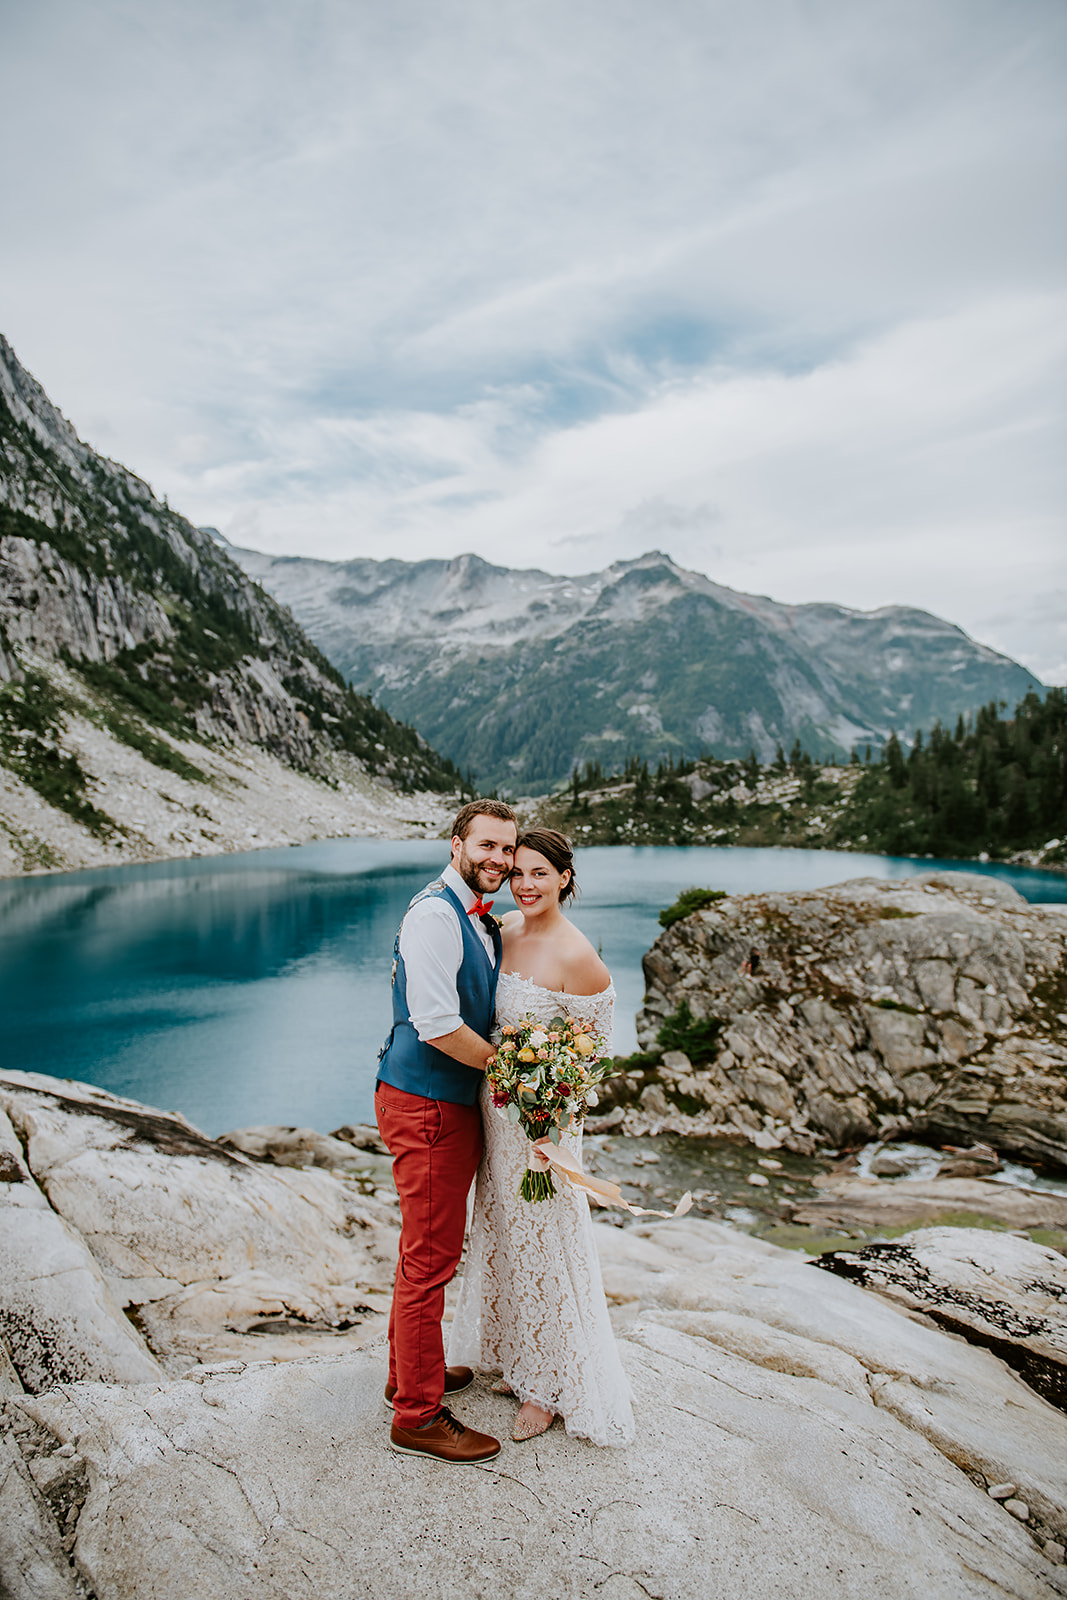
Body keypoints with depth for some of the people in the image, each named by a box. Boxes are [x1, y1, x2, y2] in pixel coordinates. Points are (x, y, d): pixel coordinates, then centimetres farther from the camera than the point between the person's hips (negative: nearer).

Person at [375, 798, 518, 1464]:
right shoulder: (435, 915, -20)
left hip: (455, 1102, 10)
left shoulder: (482, 920, 11)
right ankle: (418, 1416, 19)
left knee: (431, 1249, 23)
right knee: (430, 1258, 2)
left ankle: (409, 1371, 43)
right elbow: (436, 1023, -26)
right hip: (426, 1106, -10)